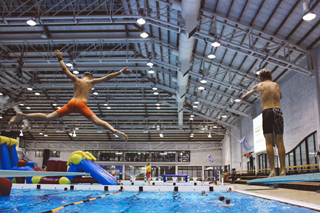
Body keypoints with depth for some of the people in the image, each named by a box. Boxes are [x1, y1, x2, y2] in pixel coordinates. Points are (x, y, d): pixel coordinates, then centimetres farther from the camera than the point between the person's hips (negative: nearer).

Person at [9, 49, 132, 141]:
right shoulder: (91, 82, 15)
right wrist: (120, 72, 15)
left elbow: (65, 70, 30)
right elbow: (107, 78, 11)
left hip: (71, 103, 4)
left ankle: (23, 116, -5)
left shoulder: (76, 80, 23)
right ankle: (115, 131, -39)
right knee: (97, 121, -19)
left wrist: (60, 59, 46)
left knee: (48, 117, 2)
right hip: (81, 104, -3)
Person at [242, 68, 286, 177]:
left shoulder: (259, 85, 14)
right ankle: (283, 169, -4)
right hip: (278, 110, 2)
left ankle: (272, 169, -12)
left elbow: (250, 92, 33)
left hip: (266, 111, -2)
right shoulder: (276, 85, 19)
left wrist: (245, 96, 54)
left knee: (269, 142, -4)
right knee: (280, 141, 0)